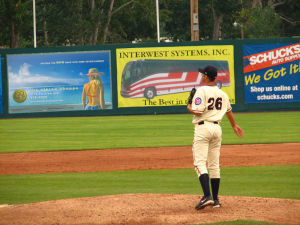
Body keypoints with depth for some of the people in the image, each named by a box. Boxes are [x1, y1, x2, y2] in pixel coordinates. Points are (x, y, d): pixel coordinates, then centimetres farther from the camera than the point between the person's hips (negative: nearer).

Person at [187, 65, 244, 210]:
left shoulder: (201, 91, -11)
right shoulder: (222, 93, 12)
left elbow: (198, 112, -19)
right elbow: (228, 111, 27)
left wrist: (189, 107, 3)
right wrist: (234, 126, 44)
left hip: (203, 128, -7)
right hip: (217, 128, 7)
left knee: (200, 163, -9)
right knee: (214, 164, 12)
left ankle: (207, 196, -25)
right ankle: (215, 199, 14)